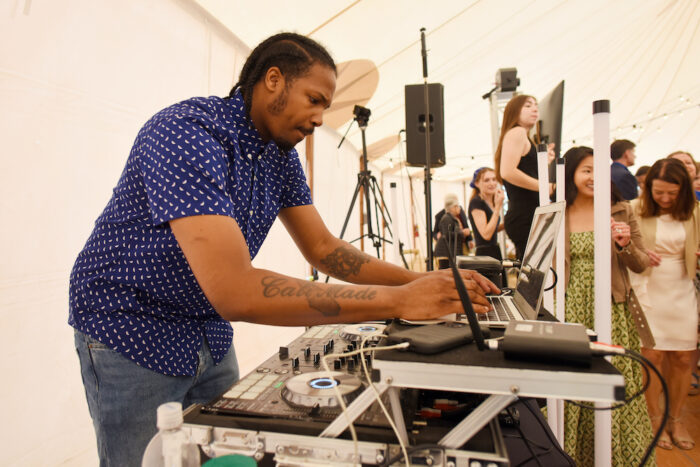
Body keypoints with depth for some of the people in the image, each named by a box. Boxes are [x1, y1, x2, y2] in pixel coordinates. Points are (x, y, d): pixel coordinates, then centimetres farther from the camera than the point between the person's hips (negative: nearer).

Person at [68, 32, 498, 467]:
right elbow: (234, 291, -38)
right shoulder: (184, 134, -28)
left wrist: (421, 282, -14)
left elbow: (323, 248, 0)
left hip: (209, 333, 7)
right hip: (131, 335, -6)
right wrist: (399, 302, -37)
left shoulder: (281, 154, -1)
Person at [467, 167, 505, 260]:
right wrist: (498, 206, -19)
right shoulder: (476, 202, -12)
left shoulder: (492, 202, 13)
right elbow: (486, 235, -20)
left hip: (495, 252, 8)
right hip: (484, 254, -8)